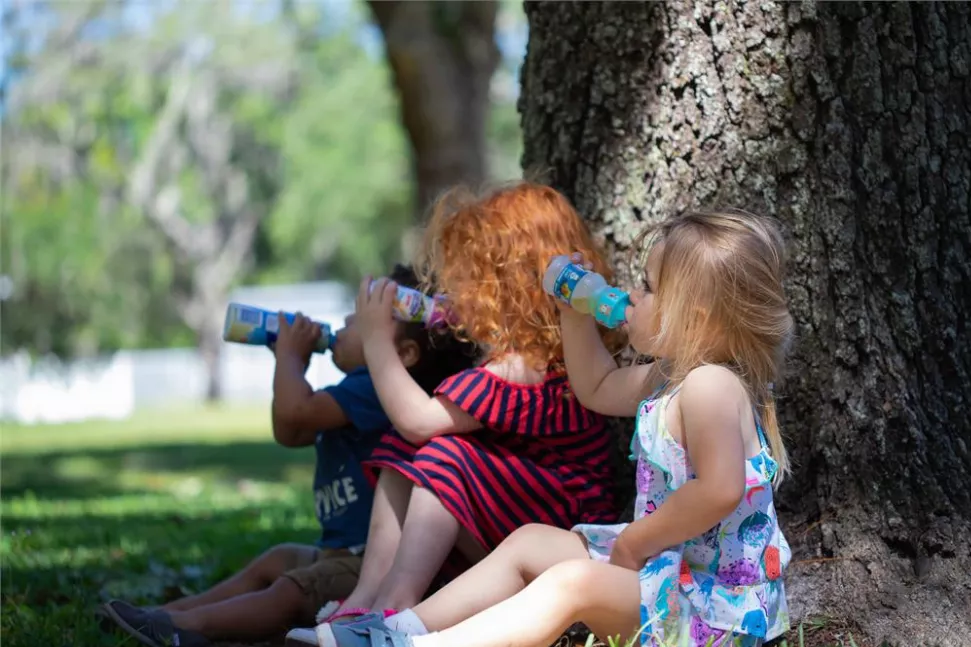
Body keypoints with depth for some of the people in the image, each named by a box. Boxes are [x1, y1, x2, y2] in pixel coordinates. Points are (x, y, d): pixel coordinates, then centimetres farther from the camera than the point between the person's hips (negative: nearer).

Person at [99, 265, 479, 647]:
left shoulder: (376, 387, -20)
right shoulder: (363, 390, 17)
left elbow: (295, 412, -29)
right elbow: (290, 436, 24)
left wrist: (290, 354, -10)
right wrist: (292, 367, 13)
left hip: (371, 560, -12)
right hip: (340, 549, 12)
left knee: (290, 593, -23)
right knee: (269, 565, 20)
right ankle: (168, 613, 21)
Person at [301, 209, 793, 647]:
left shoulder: (710, 386, -23)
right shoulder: (667, 378, 11)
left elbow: (721, 490, -37)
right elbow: (597, 388, 30)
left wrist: (634, 541, -24)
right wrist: (574, 311, 16)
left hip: (714, 593, -11)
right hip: (667, 564, 11)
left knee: (573, 582, -30)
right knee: (529, 542, 12)